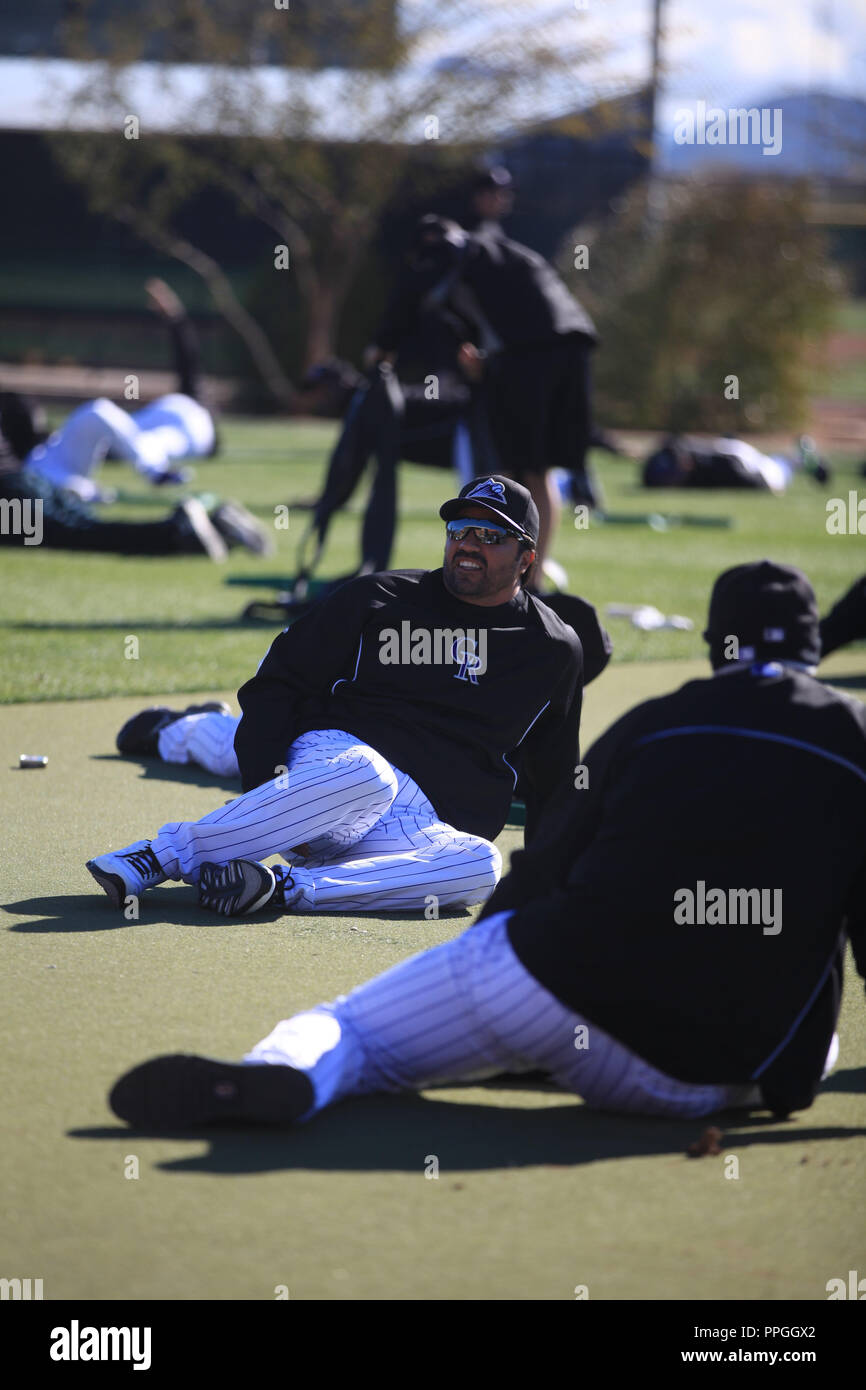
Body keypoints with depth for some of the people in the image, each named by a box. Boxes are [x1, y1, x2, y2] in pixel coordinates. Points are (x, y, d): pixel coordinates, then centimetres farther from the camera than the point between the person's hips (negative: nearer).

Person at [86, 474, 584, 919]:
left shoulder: (555, 650, 15)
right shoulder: (376, 600, 12)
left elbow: (553, 774, 25)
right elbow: (274, 688, 8)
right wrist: (267, 790, -9)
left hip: (422, 830, 2)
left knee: (480, 866, -35)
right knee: (364, 773, -40)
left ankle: (284, 886, -40)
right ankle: (165, 852, -34)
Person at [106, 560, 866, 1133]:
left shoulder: (652, 722, 13)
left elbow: (541, 871, 16)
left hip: (562, 984, 0)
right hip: (716, 1074, 0)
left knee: (343, 1031, 6)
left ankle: (285, 1074, -27)